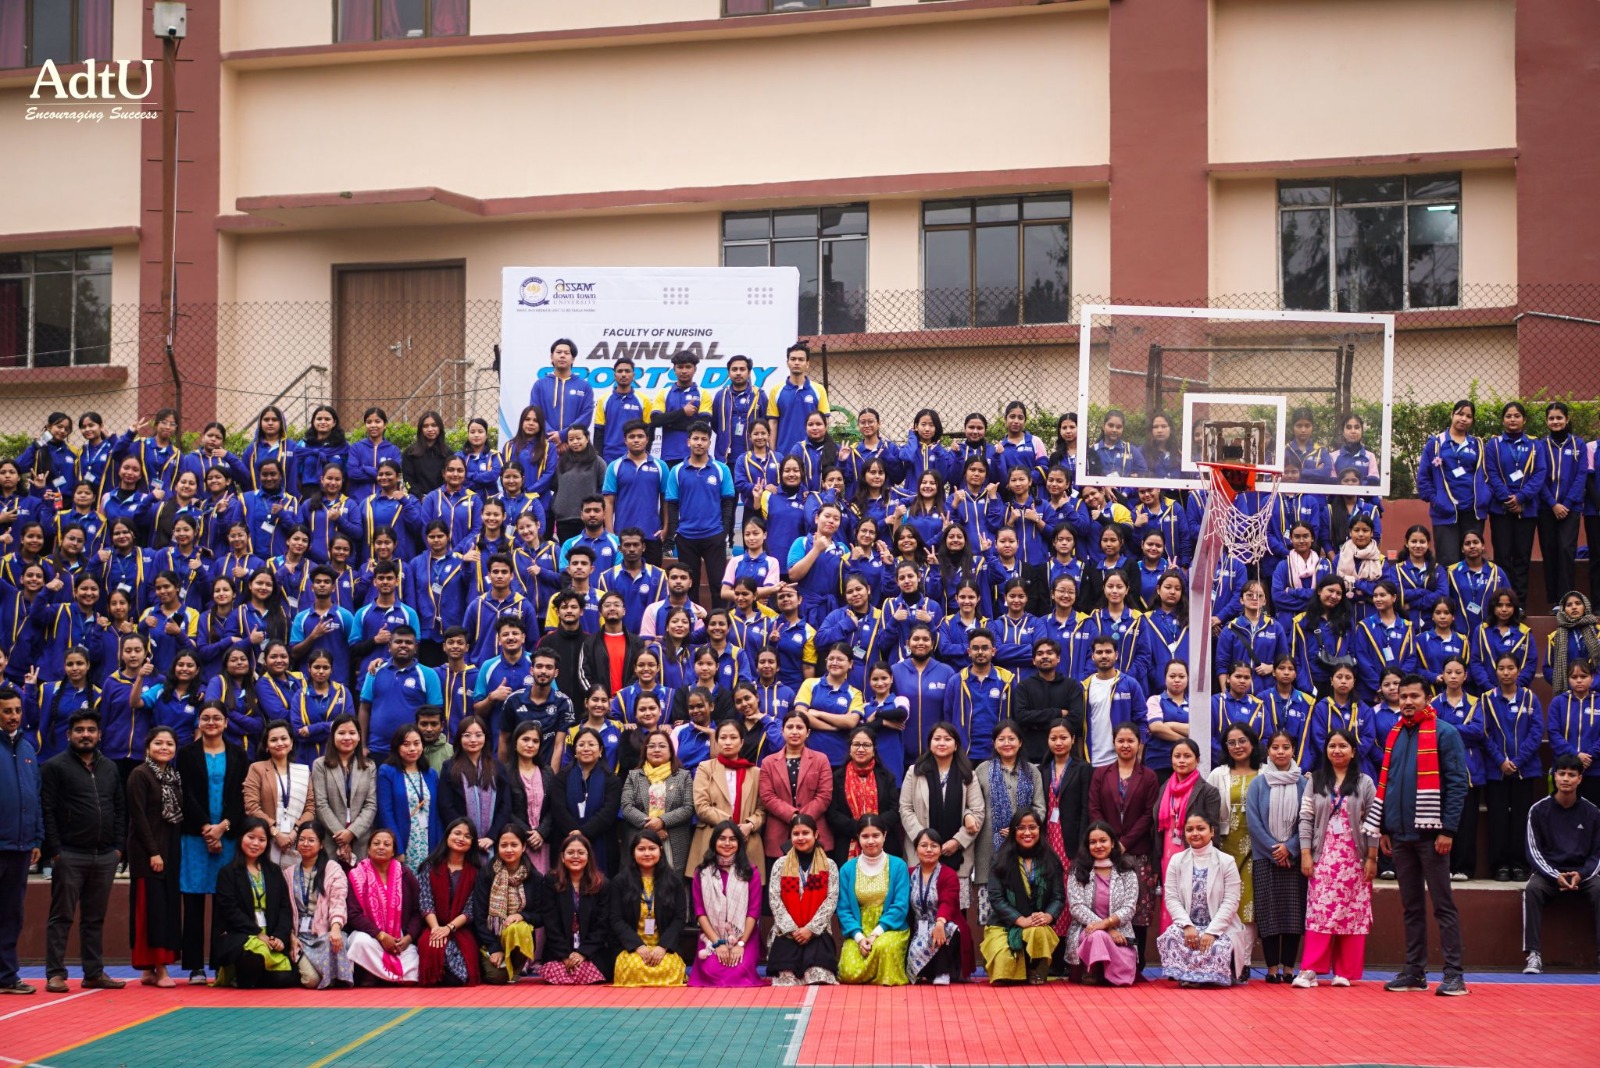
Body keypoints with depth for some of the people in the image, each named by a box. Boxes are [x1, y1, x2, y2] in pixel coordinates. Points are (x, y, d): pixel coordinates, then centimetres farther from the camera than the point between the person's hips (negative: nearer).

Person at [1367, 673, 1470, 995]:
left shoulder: (1444, 734, -5)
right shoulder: (1394, 736, 14)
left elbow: (1457, 784, -10)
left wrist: (1447, 830, -15)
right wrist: (1383, 828, 12)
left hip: (1430, 834, -6)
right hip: (1400, 835, 6)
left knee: (1442, 905, -4)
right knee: (1411, 906, 11)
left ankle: (1454, 975, -2)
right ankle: (1414, 971, 16)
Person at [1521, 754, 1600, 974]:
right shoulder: (1539, 811, 0)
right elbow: (1534, 851, -1)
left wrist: (1581, 874, -14)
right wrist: (1555, 877, -17)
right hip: (1548, 872, -1)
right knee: (1532, 889, -32)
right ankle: (1534, 954, -32)